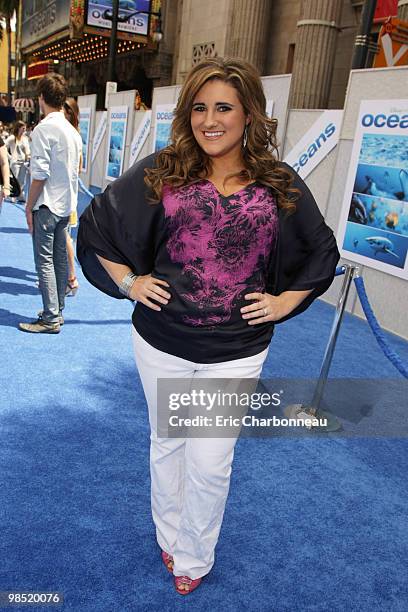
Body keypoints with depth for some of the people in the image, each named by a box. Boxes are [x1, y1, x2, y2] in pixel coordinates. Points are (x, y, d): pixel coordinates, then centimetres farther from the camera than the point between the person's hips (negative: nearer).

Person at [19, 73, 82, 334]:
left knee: (45, 261, -4)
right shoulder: (72, 131, 11)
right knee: (60, 258, 11)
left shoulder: (44, 129, -13)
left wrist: (29, 206, -9)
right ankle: (57, 310, 20)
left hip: (47, 205, -8)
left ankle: (50, 318, -3)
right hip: (66, 205, 8)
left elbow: (40, 174, -17)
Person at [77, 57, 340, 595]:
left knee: (210, 463, 9)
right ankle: (169, 537, 47)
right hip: (161, 343, 1)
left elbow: (323, 253, 11)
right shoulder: (160, 173, -4)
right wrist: (127, 281, -2)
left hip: (237, 353, -1)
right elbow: (95, 224, 6)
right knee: (166, 444, 20)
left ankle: (195, 558, 38)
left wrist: (285, 302, 1)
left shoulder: (281, 186, -2)